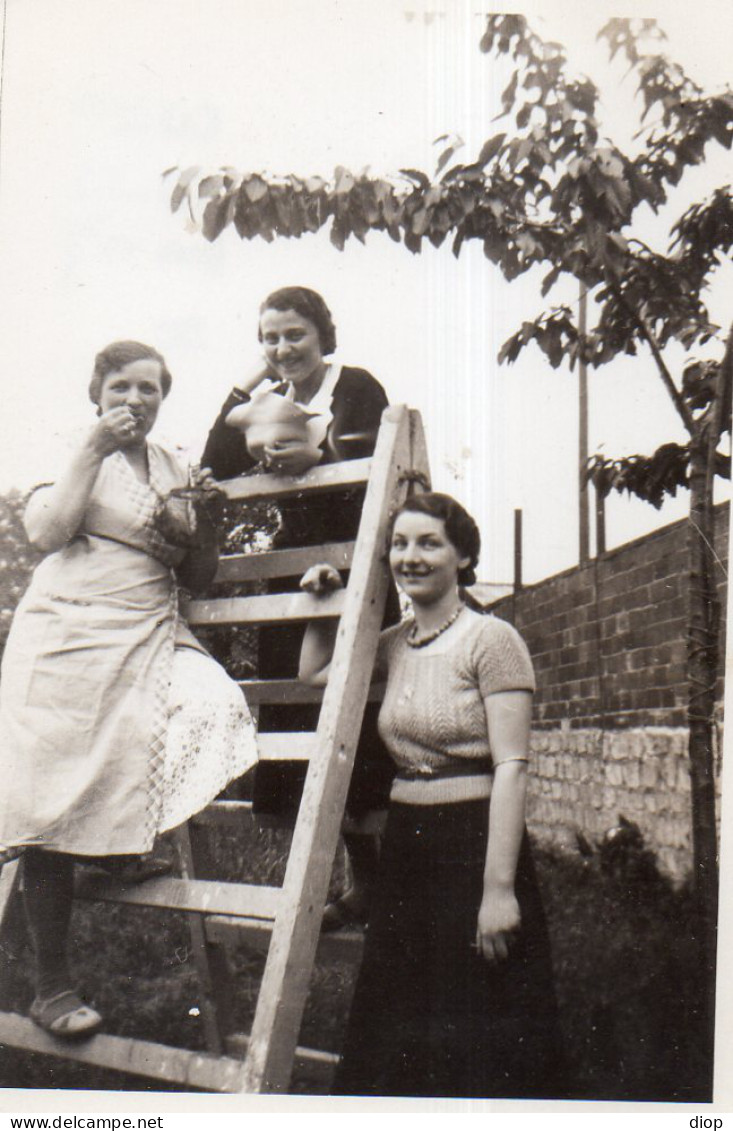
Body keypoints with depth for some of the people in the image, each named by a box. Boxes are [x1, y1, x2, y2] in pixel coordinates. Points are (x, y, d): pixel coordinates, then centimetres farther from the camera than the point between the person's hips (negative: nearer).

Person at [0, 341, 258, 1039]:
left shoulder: (175, 469, 17)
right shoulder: (73, 457, 6)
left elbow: (197, 575, 18)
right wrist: (94, 450, -9)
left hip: (148, 638, 4)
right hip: (67, 634, -4)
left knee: (213, 706, -27)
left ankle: (124, 839, -1)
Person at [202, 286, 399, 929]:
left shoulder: (357, 388, -1)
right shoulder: (270, 400, 16)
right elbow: (216, 467, 5)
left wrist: (319, 457, -27)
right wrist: (244, 391, 3)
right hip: (294, 566, 6)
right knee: (303, 713, 3)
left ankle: (384, 874, -2)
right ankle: (362, 875, 11)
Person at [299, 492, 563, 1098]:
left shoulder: (491, 639, -11)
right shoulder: (395, 644, 9)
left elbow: (511, 767, -16)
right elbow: (314, 673, 27)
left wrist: (499, 886, -21)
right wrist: (323, 604, 12)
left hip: (475, 842, -7)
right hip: (405, 845, 7)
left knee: (476, 1042, 0)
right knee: (396, 1038, 15)